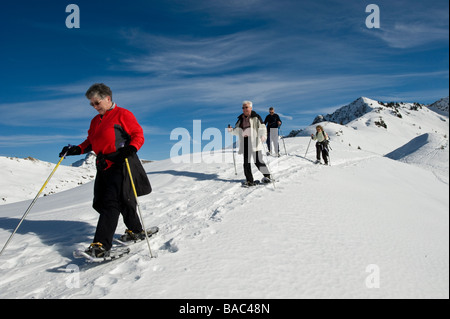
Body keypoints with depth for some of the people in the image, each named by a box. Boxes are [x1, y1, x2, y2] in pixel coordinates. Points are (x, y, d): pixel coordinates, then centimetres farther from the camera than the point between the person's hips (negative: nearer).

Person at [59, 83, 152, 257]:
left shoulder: (122, 114, -2)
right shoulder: (95, 121, 21)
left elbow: (138, 135, -7)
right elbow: (90, 142, 23)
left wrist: (131, 149, -25)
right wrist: (76, 150, 6)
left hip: (121, 164, -8)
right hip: (103, 166, 8)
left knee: (111, 202, -15)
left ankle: (101, 245, -20)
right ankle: (135, 231, 28)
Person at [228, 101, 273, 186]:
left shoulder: (256, 117, 0)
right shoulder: (241, 119, 16)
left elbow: (262, 128, -7)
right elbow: (237, 131, 20)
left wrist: (263, 136, -25)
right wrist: (231, 130, -1)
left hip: (254, 141, -5)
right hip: (245, 142, 5)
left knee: (258, 161, -7)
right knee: (246, 161, 2)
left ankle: (267, 176, 14)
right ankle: (249, 180, 10)